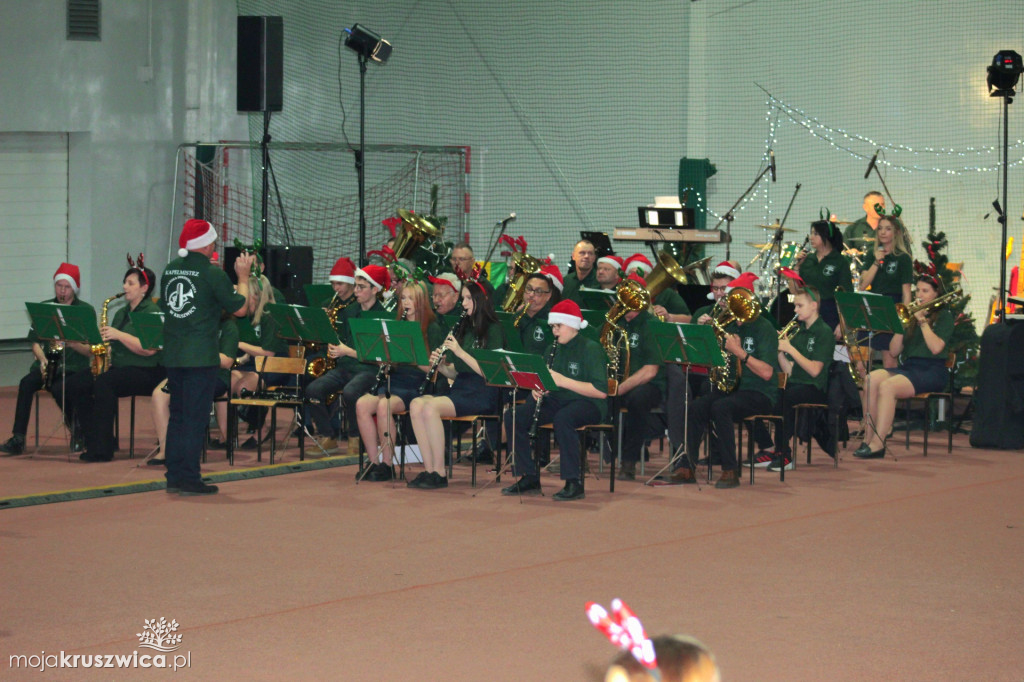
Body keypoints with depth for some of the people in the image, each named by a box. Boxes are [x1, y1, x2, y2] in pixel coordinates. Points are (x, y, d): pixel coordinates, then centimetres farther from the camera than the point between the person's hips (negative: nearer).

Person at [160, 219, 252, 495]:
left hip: (172, 355, 7)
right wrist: (243, 277, 6)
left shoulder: (170, 270, 8)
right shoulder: (212, 273, -12)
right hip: (201, 356, -6)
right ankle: (189, 479, -2)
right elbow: (240, 308, -7)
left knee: (177, 416, 13)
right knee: (195, 418, -2)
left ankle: (174, 477, 15)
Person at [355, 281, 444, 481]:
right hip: (392, 381, 6)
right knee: (362, 404, -24)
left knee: (384, 405, -34)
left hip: (416, 385, -6)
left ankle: (387, 464, -23)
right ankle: (373, 462, -18)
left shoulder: (431, 329, 1)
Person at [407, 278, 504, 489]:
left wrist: (460, 352, -18)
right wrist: (439, 365, -1)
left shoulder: (493, 331, -5)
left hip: (482, 395, -7)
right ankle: (428, 469, -19)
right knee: (416, 405, -20)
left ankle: (439, 473, -23)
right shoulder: (465, 329, 18)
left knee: (431, 407, -30)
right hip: (459, 389, 7)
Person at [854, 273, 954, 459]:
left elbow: (936, 348, -12)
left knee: (887, 386, -31)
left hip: (932, 372, -6)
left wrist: (922, 320, -9)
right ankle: (868, 439, -26)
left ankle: (878, 444, -31)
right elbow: (894, 351, 12)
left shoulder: (944, 316, 5)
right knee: (871, 379, -23)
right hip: (908, 366, 6)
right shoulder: (911, 315, 20)